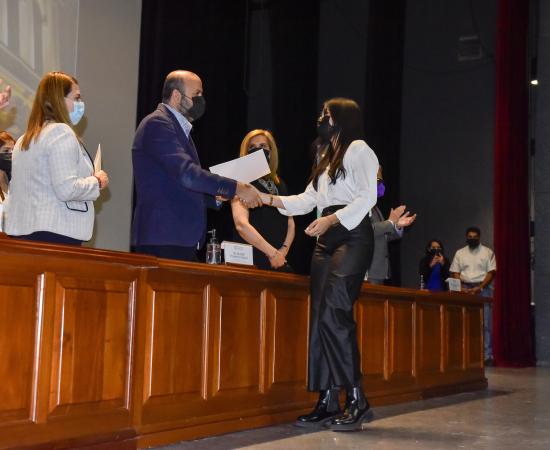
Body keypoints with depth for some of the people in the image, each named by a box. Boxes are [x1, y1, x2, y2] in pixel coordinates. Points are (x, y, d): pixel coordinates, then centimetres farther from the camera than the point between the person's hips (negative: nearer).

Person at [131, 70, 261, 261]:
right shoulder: (157, 124, -9)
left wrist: (216, 195, 10)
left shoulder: (180, 128, 21)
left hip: (182, 240, 9)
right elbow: (186, 173, -21)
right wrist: (236, 188, -19)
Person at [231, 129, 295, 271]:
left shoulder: (280, 184, 14)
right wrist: (272, 252, -18)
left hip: (280, 262, 6)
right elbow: (241, 225, -19)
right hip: (251, 261, -6)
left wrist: (284, 250, -3)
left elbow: (290, 223, 15)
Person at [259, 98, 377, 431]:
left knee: (334, 315, -19)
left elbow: (366, 197, -9)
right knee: (320, 318, 0)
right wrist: (267, 198, 11)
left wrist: (331, 219, -20)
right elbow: (306, 201, 21)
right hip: (326, 240, 9)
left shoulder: (358, 149, 1)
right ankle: (328, 403, 1)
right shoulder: (327, 160, 26)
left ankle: (357, 401, -14)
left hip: (352, 236, -9)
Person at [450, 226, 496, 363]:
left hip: (482, 289, -2)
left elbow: (491, 272, -2)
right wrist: (461, 288, -7)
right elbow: (455, 273, 9)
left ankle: (487, 355, -4)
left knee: (485, 323, -5)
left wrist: (479, 288, -13)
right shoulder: (460, 253, 13)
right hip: (465, 289, 2)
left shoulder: (487, 252, 5)